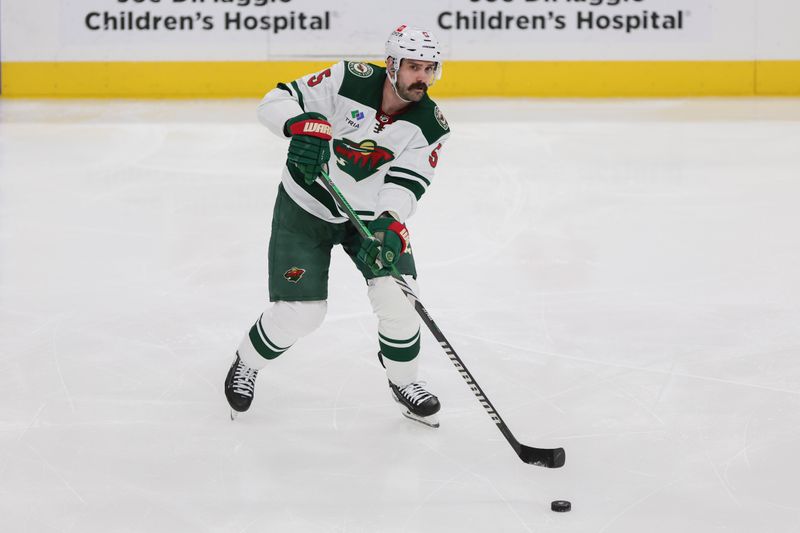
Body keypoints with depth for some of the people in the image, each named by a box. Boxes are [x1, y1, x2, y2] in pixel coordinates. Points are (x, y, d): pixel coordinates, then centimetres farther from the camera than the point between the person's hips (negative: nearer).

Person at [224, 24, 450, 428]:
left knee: (397, 296, -14)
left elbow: (407, 183, -20)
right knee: (300, 311, -8)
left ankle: (404, 382, 13)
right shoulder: (350, 81, -23)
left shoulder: (430, 125, -14)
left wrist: (389, 224, -39)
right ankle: (246, 365, 24)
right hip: (307, 208, -3)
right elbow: (276, 102, -23)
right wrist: (304, 124, -44)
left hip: (373, 212, 3)